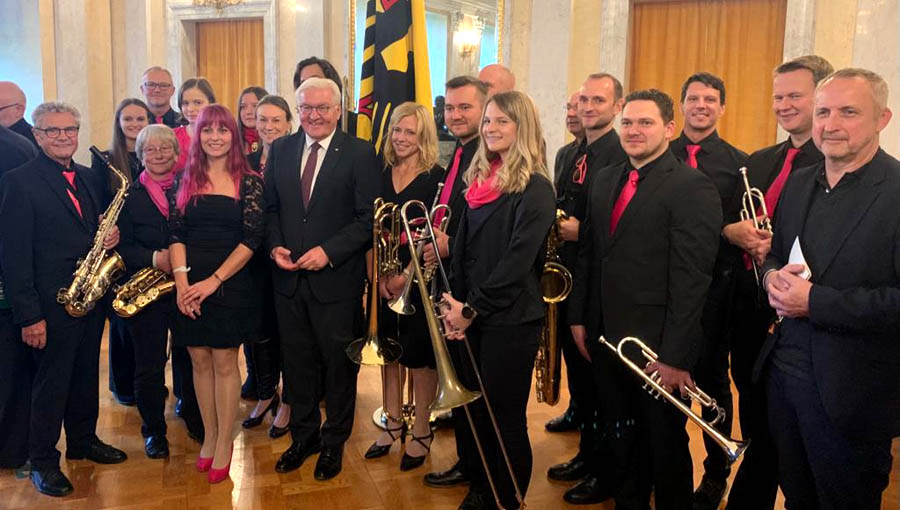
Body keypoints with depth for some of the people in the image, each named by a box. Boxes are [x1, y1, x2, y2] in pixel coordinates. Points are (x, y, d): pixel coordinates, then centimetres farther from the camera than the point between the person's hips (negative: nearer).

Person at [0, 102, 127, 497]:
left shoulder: (89, 178, 10)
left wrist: (111, 235, -5)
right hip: (53, 302, -6)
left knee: (86, 375, 18)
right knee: (51, 382, 5)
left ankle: (84, 441, 35)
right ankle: (43, 462, 20)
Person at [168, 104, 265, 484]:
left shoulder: (249, 181, -3)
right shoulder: (186, 180, 7)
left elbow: (251, 239, -9)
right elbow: (175, 233, 3)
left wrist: (214, 280, -15)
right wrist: (181, 279, -12)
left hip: (230, 282, -3)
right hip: (189, 284, 3)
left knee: (224, 362, 2)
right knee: (200, 360, 9)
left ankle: (224, 442, 15)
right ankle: (208, 436, 24)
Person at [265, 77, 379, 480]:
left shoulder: (359, 153, -7)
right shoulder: (280, 149, 7)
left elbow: (368, 217, -11)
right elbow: (270, 207, 12)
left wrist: (328, 251, -19)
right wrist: (275, 245, -5)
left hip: (336, 277, -4)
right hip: (288, 277, 4)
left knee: (338, 363, 10)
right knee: (297, 360, 15)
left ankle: (334, 441, 28)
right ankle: (304, 434, 33)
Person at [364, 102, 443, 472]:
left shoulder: (435, 177, -8)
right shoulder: (382, 174, 6)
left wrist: (407, 274, -14)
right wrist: (379, 274, -5)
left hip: (419, 278, -5)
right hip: (384, 279, 5)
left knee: (419, 355, 3)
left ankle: (421, 431, 18)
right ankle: (393, 424, 27)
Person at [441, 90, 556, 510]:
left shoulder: (535, 188, -12)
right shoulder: (479, 180, 10)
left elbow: (517, 261, -18)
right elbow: (461, 247, 10)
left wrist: (472, 308, -15)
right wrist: (454, 304, -1)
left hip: (510, 319, -6)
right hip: (470, 316, 6)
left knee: (504, 415, 5)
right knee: (470, 407, 14)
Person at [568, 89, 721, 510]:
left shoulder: (692, 187, -14)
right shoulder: (604, 182, 9)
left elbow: (692, 278, -18)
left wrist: (676, 355, -20)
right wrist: (579, 316, 9)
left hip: (658, 347, -6)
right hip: (606, 336, 6)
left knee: (666, 446, 12)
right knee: (619, 438, 21)